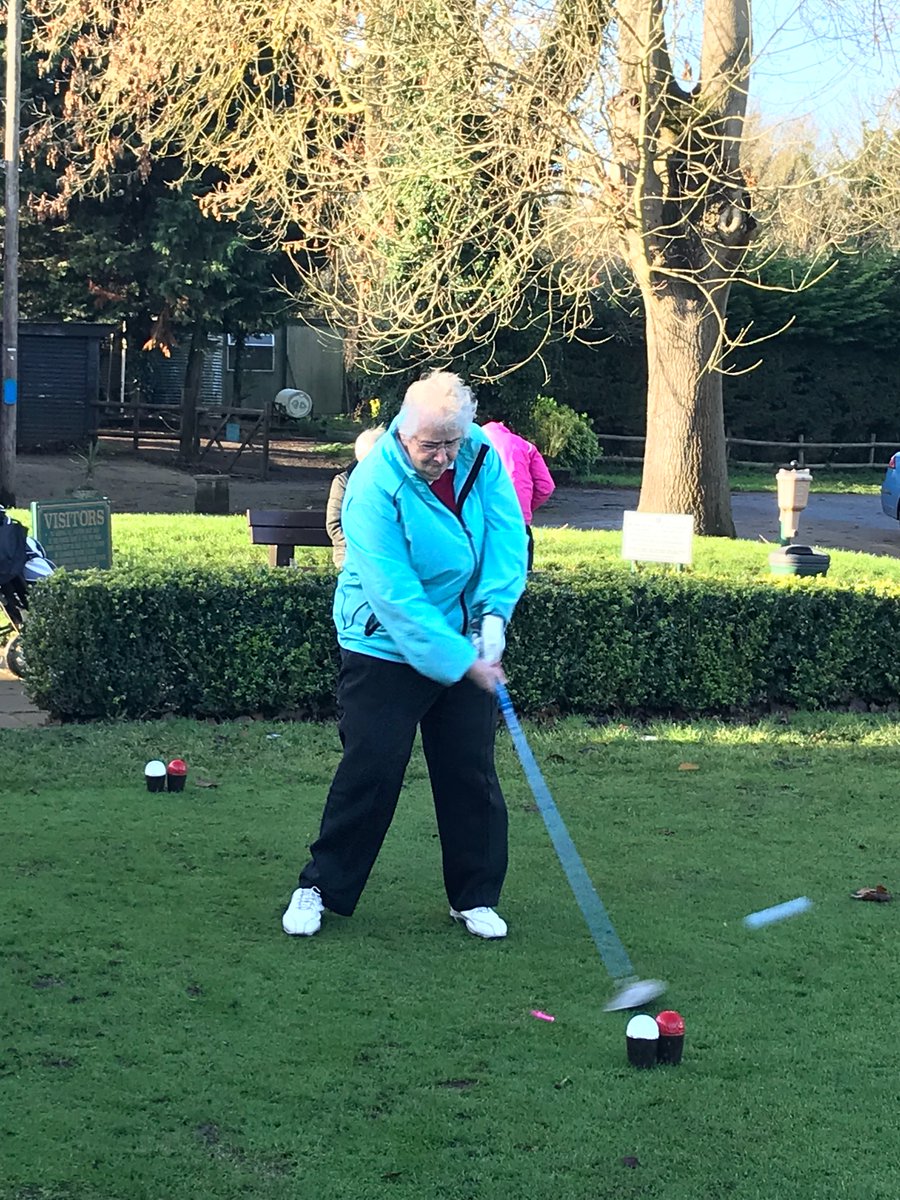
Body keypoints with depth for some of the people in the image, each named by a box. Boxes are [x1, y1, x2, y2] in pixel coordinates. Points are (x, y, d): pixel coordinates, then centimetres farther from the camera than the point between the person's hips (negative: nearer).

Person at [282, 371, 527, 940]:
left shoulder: (481, 455, -7)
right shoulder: (374, 486, -23)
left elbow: (508, 534, -6)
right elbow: (395, 595, -26)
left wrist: (493, 611, -21)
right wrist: (461, 662, -27)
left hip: (466, 645, 5)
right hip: (387, 649, -5)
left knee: (472, 771, 8)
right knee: (371, 770, -4)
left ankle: (476, 897, 21)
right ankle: (321, 887, 13)